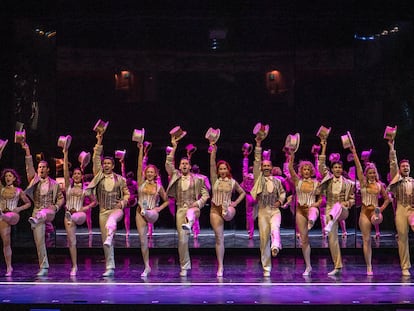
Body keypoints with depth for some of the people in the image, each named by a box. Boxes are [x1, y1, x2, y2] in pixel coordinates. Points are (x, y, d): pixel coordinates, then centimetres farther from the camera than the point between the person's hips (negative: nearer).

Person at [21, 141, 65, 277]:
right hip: (37, 211, 2)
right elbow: (29, 167, -5)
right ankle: (44, 268, 4)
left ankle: (35, 220, -74)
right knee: (39, 241, -2)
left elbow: (61, 198, 14)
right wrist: (27, 151, -17)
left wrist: (56, 206, -6)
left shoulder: (54, 184, 7)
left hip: (49, 212, -2)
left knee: (43, 213, -40)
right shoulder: (34, 179, 8)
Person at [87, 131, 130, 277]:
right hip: (103, 211, 2)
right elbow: (96, 159, 0)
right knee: (105, 240, -1)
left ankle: (109, 238, -63)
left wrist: (122, 203, -7)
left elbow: (127, 193, 13)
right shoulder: (99, 176, 8)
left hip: (116, 210, -2)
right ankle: (110, 268, 3)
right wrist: (99, 143, -7)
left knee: (111, 219, -40)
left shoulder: (120, 179, 6)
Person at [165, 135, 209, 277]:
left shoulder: (197, 179, 10)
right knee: (182, 240, -3)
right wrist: (174, 148, 0)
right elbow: (168, 164, 2)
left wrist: (198, 202, -10)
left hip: (193, 207, -2)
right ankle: (184, 267, 5)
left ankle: (188, 224, -74)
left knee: (191, 212, -41)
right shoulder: (176, 177, 13)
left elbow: (206, 194, 9)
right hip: (180, 209, 2)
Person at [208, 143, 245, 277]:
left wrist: (235, 203, 3)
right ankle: (220, 266, 1)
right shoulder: (215, 180, 5)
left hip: (228, 208, 1)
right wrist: (213, 151, -14)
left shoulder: (232, 182, 7)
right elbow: (212, 165, -6)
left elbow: (242, 192, 18)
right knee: (219, 238, -2)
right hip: (215, 209, 0)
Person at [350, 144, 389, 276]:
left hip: (375, 210, 1)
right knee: (366, 240, -2)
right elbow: (358, 167, -4)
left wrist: (381, 209, -2)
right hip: (364, 212, -1)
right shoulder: (363, 182, 4)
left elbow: (387, 199, 15)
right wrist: (354, 152, -11)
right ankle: (369, 267, 1)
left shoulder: (380, 185, 7)